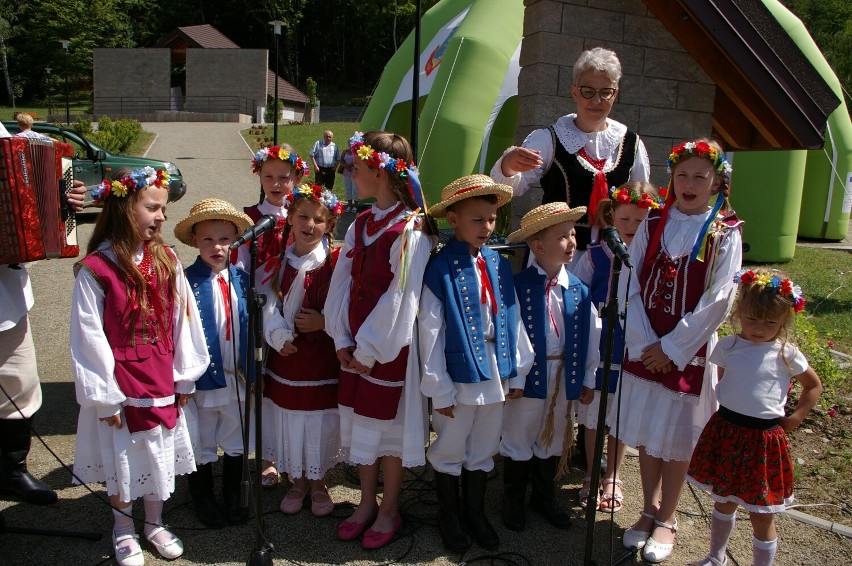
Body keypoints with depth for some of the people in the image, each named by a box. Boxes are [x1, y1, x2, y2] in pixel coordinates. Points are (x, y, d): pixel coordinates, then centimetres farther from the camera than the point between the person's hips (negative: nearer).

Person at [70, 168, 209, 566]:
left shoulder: (165, 260, -2)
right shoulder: (95, 269, -15)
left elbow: (182, 319, 2)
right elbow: (88, 338, -13)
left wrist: (184, 377, 4)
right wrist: (103, 396, -11)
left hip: (162, 384, 4)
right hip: (121, 387, -4)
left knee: (159, 455, 18)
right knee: (122, 462, 13)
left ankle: (155, 524, 40)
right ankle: (124, 532, 37)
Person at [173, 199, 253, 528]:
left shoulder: (242, 279, 0)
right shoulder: (187, 282, -14)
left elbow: (251, 325, 4)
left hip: (237, 377, 4)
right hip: (203, 378, -4)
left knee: (236, 444, 19)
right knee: (201, 446, 15)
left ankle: (232, 498, 39)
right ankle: (203, 501, 36)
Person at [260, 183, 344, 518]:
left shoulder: (335, 261, -8)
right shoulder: (279, 259, 3)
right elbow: (270, 303, -1)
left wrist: (324, 321, -20)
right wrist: (279, 336, -15)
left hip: (323, 355, -3)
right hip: (286, 353, 3)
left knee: (320, 420, 8)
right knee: (289, 419, 12)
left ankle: (318, 484, 30)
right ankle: (297, 482, 33)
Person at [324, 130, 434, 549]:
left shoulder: (409, 230, -16)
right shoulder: (359, 225, 5)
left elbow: (400, 299, -18)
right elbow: (342, 283, 6)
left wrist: (370, 349, -13)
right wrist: (342, 339, -1)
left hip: (390, 347, -6)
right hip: (355, 346, 7)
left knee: (390, 427, 8)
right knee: (359, 424, 16)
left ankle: (389, 510, 28)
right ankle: (366, 503, 35)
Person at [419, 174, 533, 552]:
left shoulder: (499, 265, 2)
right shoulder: (440, 269, -13)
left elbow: (513, 320, 6)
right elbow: (430, 332, -14)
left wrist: (518, 371, 6)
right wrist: (439, 389, -12)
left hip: (495, 375, 5)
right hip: (459, 375, -4)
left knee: (483, 452, 20)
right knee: (450, 452, 15)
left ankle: (475, 513, 40)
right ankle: (449, 517, 36)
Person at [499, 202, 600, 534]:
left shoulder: (578, 291, -1)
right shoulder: (518, 286, -16)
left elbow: (591, 336, 4)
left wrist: (587, 379, 5)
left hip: (564, 376, 5)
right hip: (527, 374, -4)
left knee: (553, 440, 20)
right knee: (519, 439, 12)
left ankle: (544, 497, 41)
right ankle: (513, 501, 32)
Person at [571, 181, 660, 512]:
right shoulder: (595, 256, -7)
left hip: (632, 355, 0)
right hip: (595, 351, 0)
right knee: (593, 417, 14)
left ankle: (612, 478, 37)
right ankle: (590, 476, 35)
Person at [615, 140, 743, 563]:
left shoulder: (725, 234, -6)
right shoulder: (652, 224, 2)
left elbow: (717, 301, -11)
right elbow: (629, 286, -2)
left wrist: (672, 348, -13)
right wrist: (644, 343, -10)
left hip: (689, 351, -3)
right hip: (644, 347, 3)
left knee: (676, 439, 8)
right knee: (645, 433, 12)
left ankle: (666, 520, 27)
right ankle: (649, 510, 31)